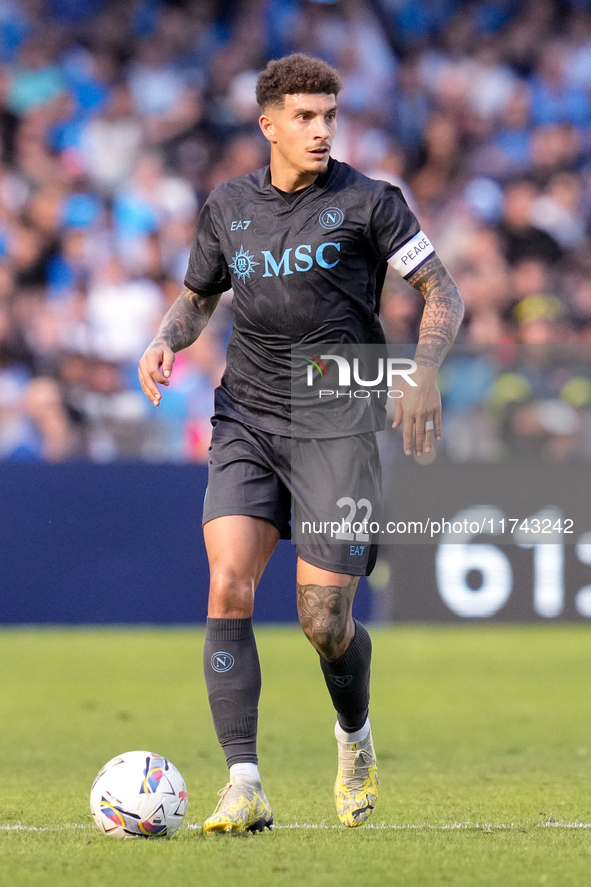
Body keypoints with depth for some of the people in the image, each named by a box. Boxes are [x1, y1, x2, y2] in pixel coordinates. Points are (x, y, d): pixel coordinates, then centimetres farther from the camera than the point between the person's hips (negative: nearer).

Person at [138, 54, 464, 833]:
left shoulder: (365, 201, -3)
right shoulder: (227, 206, 8)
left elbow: (443, 292, -1)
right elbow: (197, 297, 22)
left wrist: (426, 372, -17)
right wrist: (166, 340, 0)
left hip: (339, 428, -3)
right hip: (246, 424, 3)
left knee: (325, 624, -3)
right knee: (228, 588, -17)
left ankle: (355, 736, 32)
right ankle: (244, 789, -17)